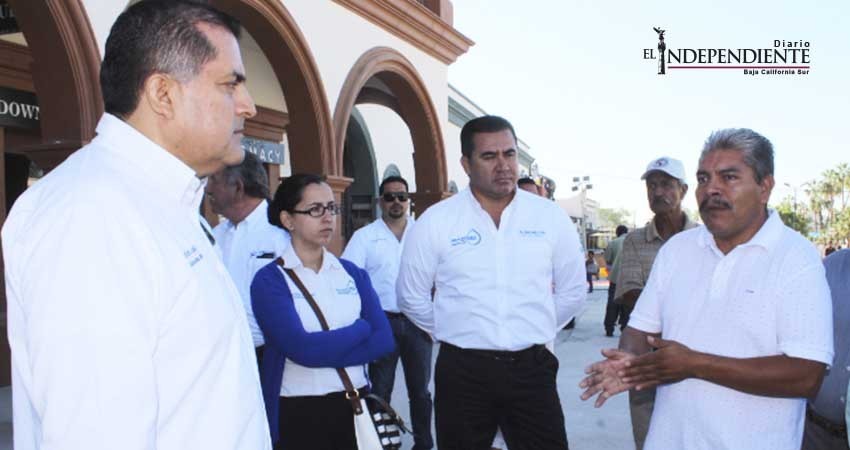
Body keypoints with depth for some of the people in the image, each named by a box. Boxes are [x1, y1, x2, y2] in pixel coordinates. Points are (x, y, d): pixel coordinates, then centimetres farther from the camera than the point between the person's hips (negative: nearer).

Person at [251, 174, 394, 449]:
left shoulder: (353, 272, 4)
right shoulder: (270, 280, -9)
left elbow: (383, 339, -6)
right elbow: (302, 348, -20)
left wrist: (322, 350, -17)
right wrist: (360, 328, -7)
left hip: (355, 404, 4)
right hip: (298, 412, -4)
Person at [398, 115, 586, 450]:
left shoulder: (551, 217, 0)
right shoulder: (435, 221, -4)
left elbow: (572, 292, 11)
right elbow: (412, 297, 5)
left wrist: (534, 331, 12)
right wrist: (454, 333, 8)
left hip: (532, 367, 1)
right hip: (462, 370, 0)